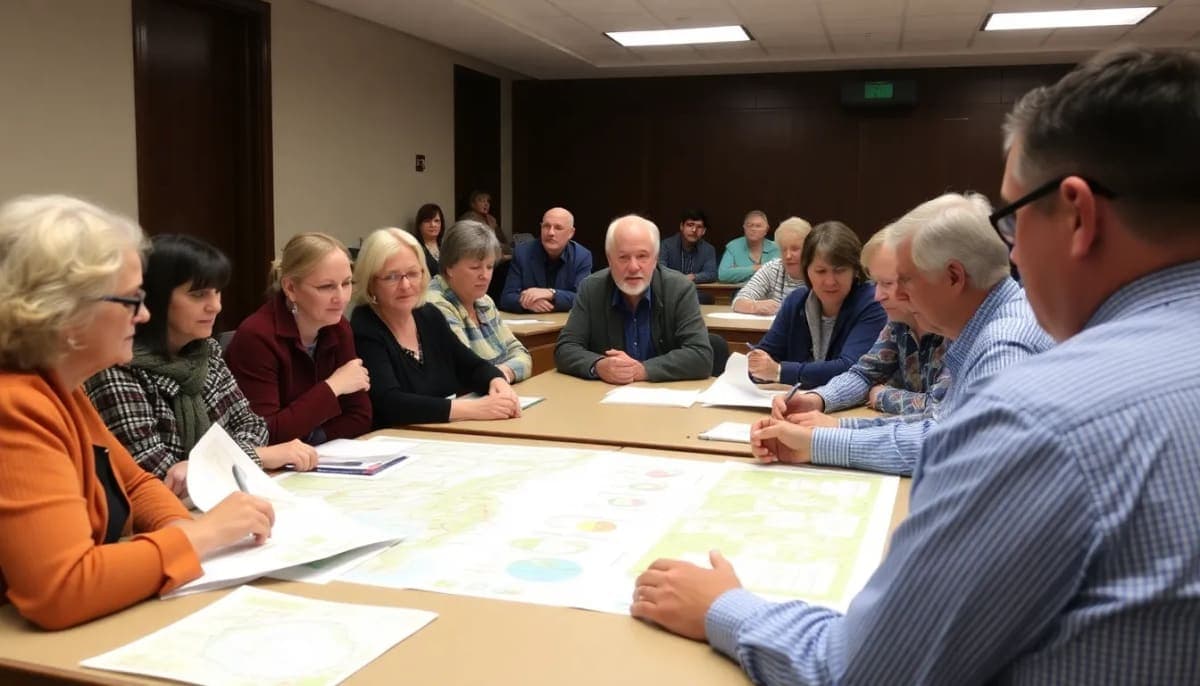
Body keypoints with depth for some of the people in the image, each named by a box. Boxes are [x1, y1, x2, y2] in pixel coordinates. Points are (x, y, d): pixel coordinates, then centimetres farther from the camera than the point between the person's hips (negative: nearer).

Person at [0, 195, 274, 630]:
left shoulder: (58, 387, 4)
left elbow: (134, 483, 16)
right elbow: (60, 591, -32)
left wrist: (183, 525, -4)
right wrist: (200, 534, -21)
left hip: (94, 628, 8)